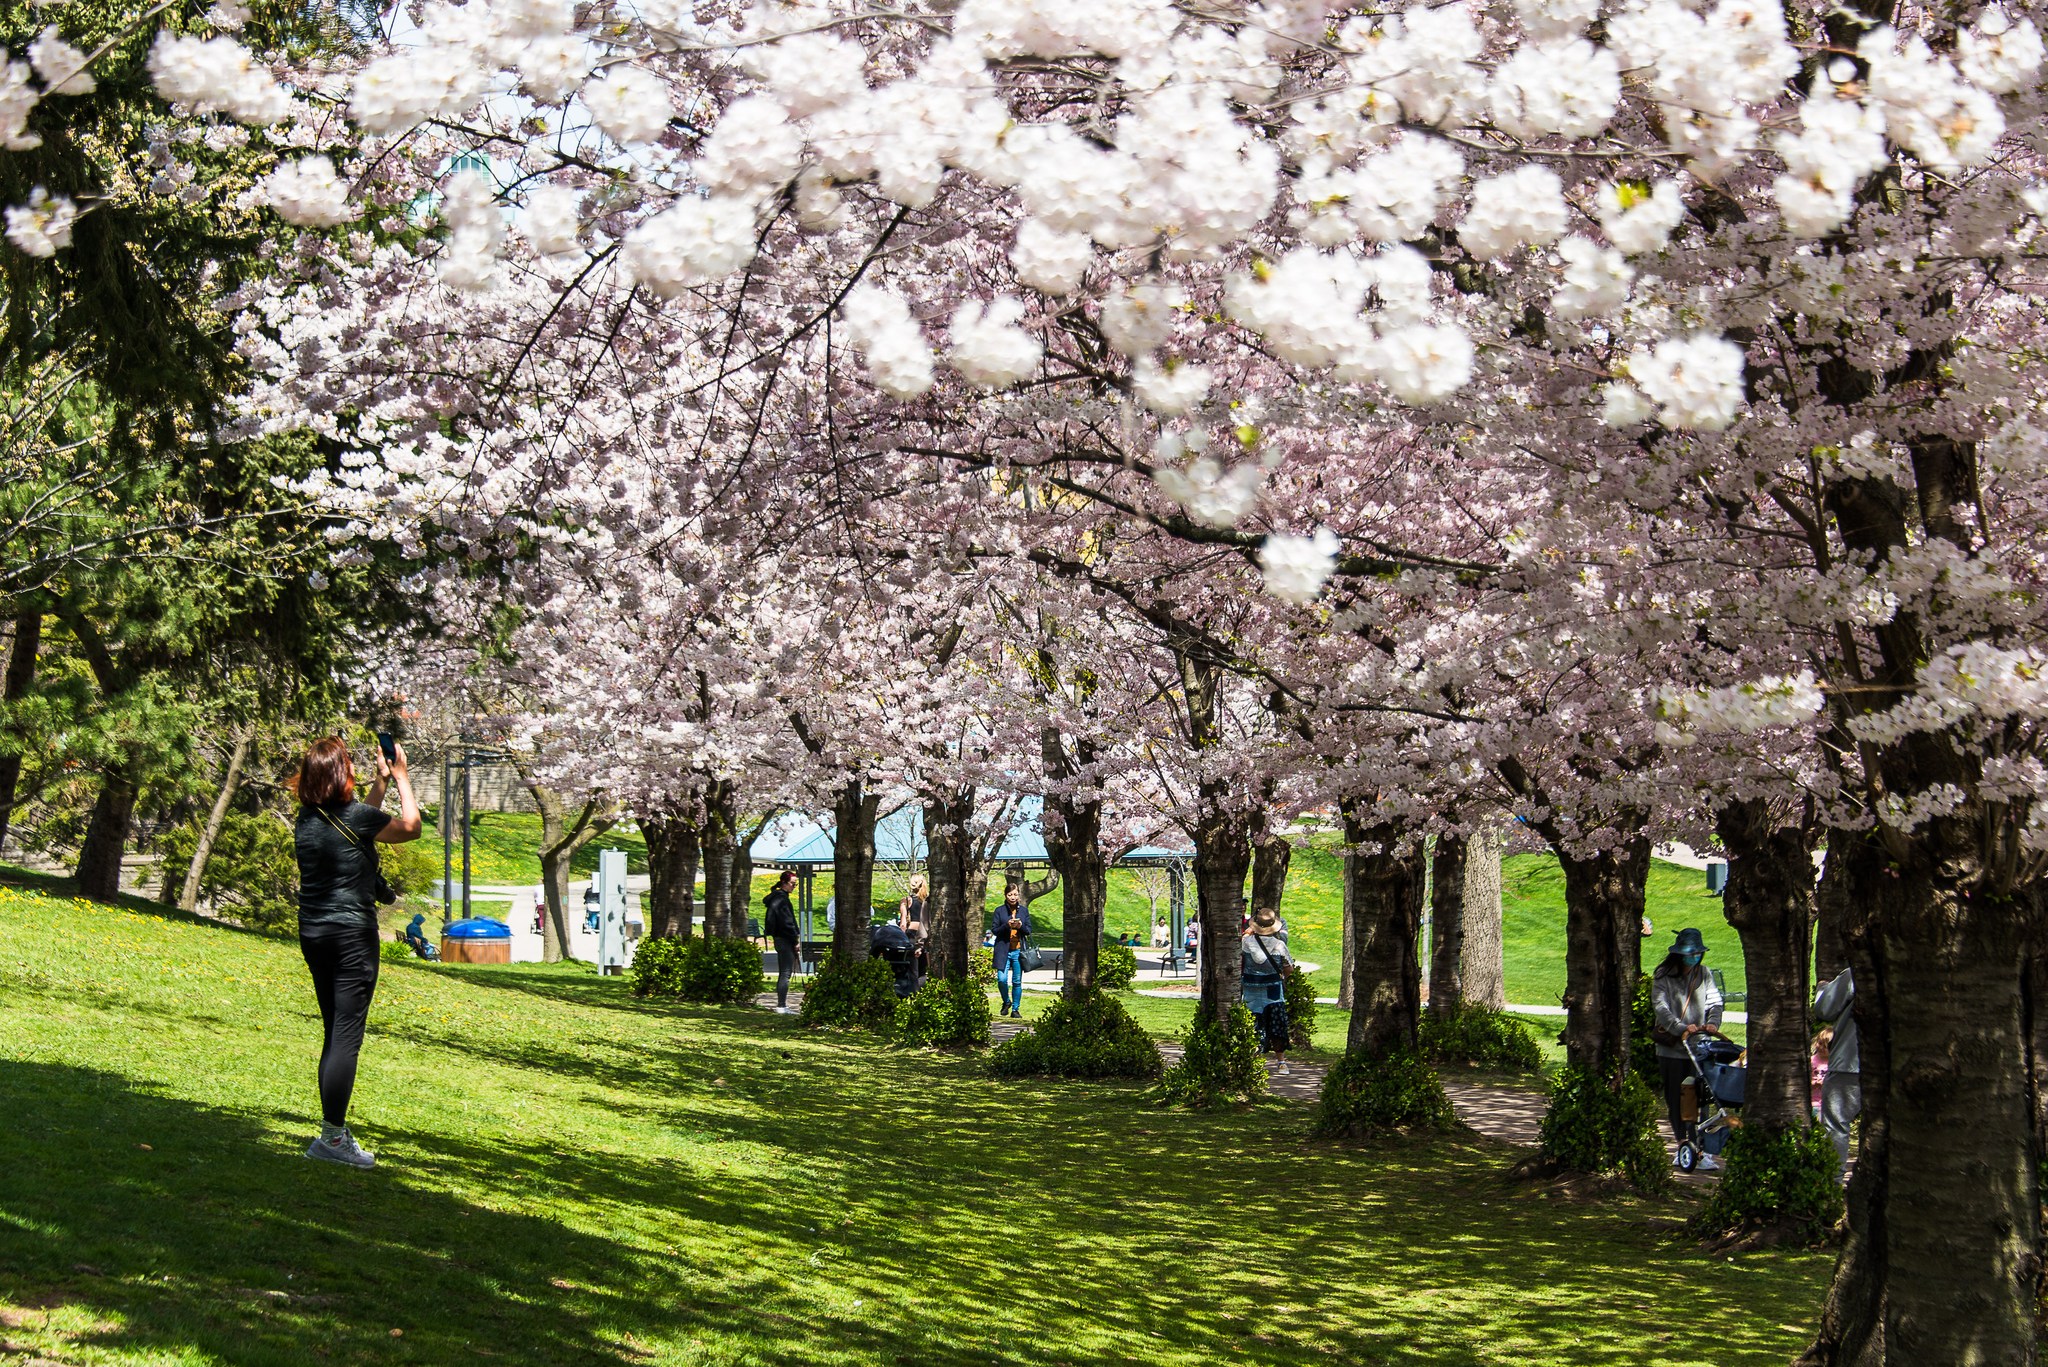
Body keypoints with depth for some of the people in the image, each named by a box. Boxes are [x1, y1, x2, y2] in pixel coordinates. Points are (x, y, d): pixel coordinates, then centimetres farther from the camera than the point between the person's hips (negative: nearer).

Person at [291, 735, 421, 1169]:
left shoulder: (307, 819, 8)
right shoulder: (355, 815, -13)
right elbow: (409, 826, 3)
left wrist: (380, 780, 29)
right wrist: (400, 776, 11)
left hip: (313, 933, 8)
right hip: (352, 933, -8)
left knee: (334, 1032, 15)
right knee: (347, 1034, -6)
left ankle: (333, 1131, 18)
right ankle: (332, 1137, -8)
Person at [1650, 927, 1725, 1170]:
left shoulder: (1704, 975, 11)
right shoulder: (1663, 977, -1)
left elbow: (1714, 1002, 2)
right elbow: (1661, 1008, -12)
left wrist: (1712, 1023, -20)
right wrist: (1682, 1028, -28)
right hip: (1671, 1048, -1)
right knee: (1675, 1100, 7)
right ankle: (1683, 1146, 20)